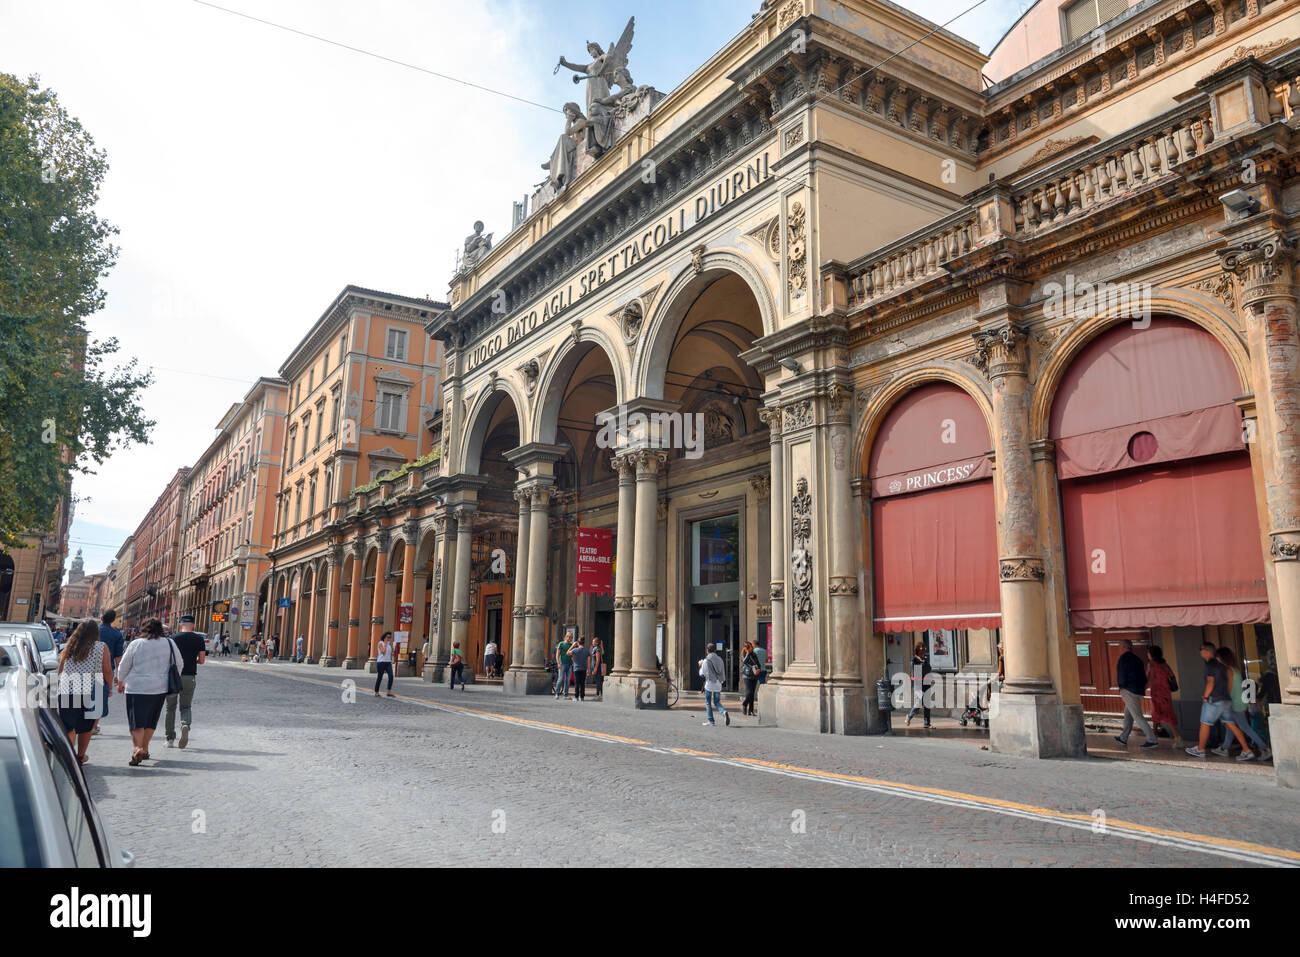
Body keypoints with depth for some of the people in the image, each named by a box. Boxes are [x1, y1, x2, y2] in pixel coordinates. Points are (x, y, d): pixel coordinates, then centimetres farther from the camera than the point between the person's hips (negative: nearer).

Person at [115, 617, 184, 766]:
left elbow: (124, 666, 5)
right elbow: (179, 664, 8)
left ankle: (137, 748, -22)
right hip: (160, 688, 3)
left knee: (137, 721, -3)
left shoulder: (136, 644, -4)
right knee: (150, 721, 15)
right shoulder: (169, 643, 1)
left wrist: (121, 682, 22)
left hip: (137, 688, -3)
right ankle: (144, 750, 22)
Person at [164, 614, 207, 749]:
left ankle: (170, 739, 12)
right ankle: (186, 724, -19)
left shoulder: (173, 638, -2)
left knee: (171, 708, 11)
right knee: (186, 706, 12)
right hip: (190, 676, 1)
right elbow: (202, 660, 1)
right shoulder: (199, 639, 1)